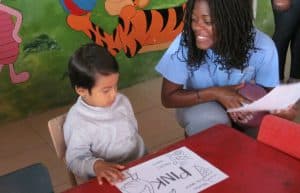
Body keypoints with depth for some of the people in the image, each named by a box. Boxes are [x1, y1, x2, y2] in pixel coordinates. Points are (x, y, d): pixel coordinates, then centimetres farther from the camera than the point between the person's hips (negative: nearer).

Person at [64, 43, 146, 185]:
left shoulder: (122, 101, 2)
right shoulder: (77, 122, -18)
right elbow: (75, 159, -14)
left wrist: (145, 157, 15)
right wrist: (95, 165, -32)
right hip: (110, 179, -3)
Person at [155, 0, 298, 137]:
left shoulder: (262, 47, -25)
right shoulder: (184, 43, -28)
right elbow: (168, 98, -20)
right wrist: (215, 92, -32)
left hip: (243, 104, 2)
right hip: (199, 105, -1)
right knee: (212, 122, -33)